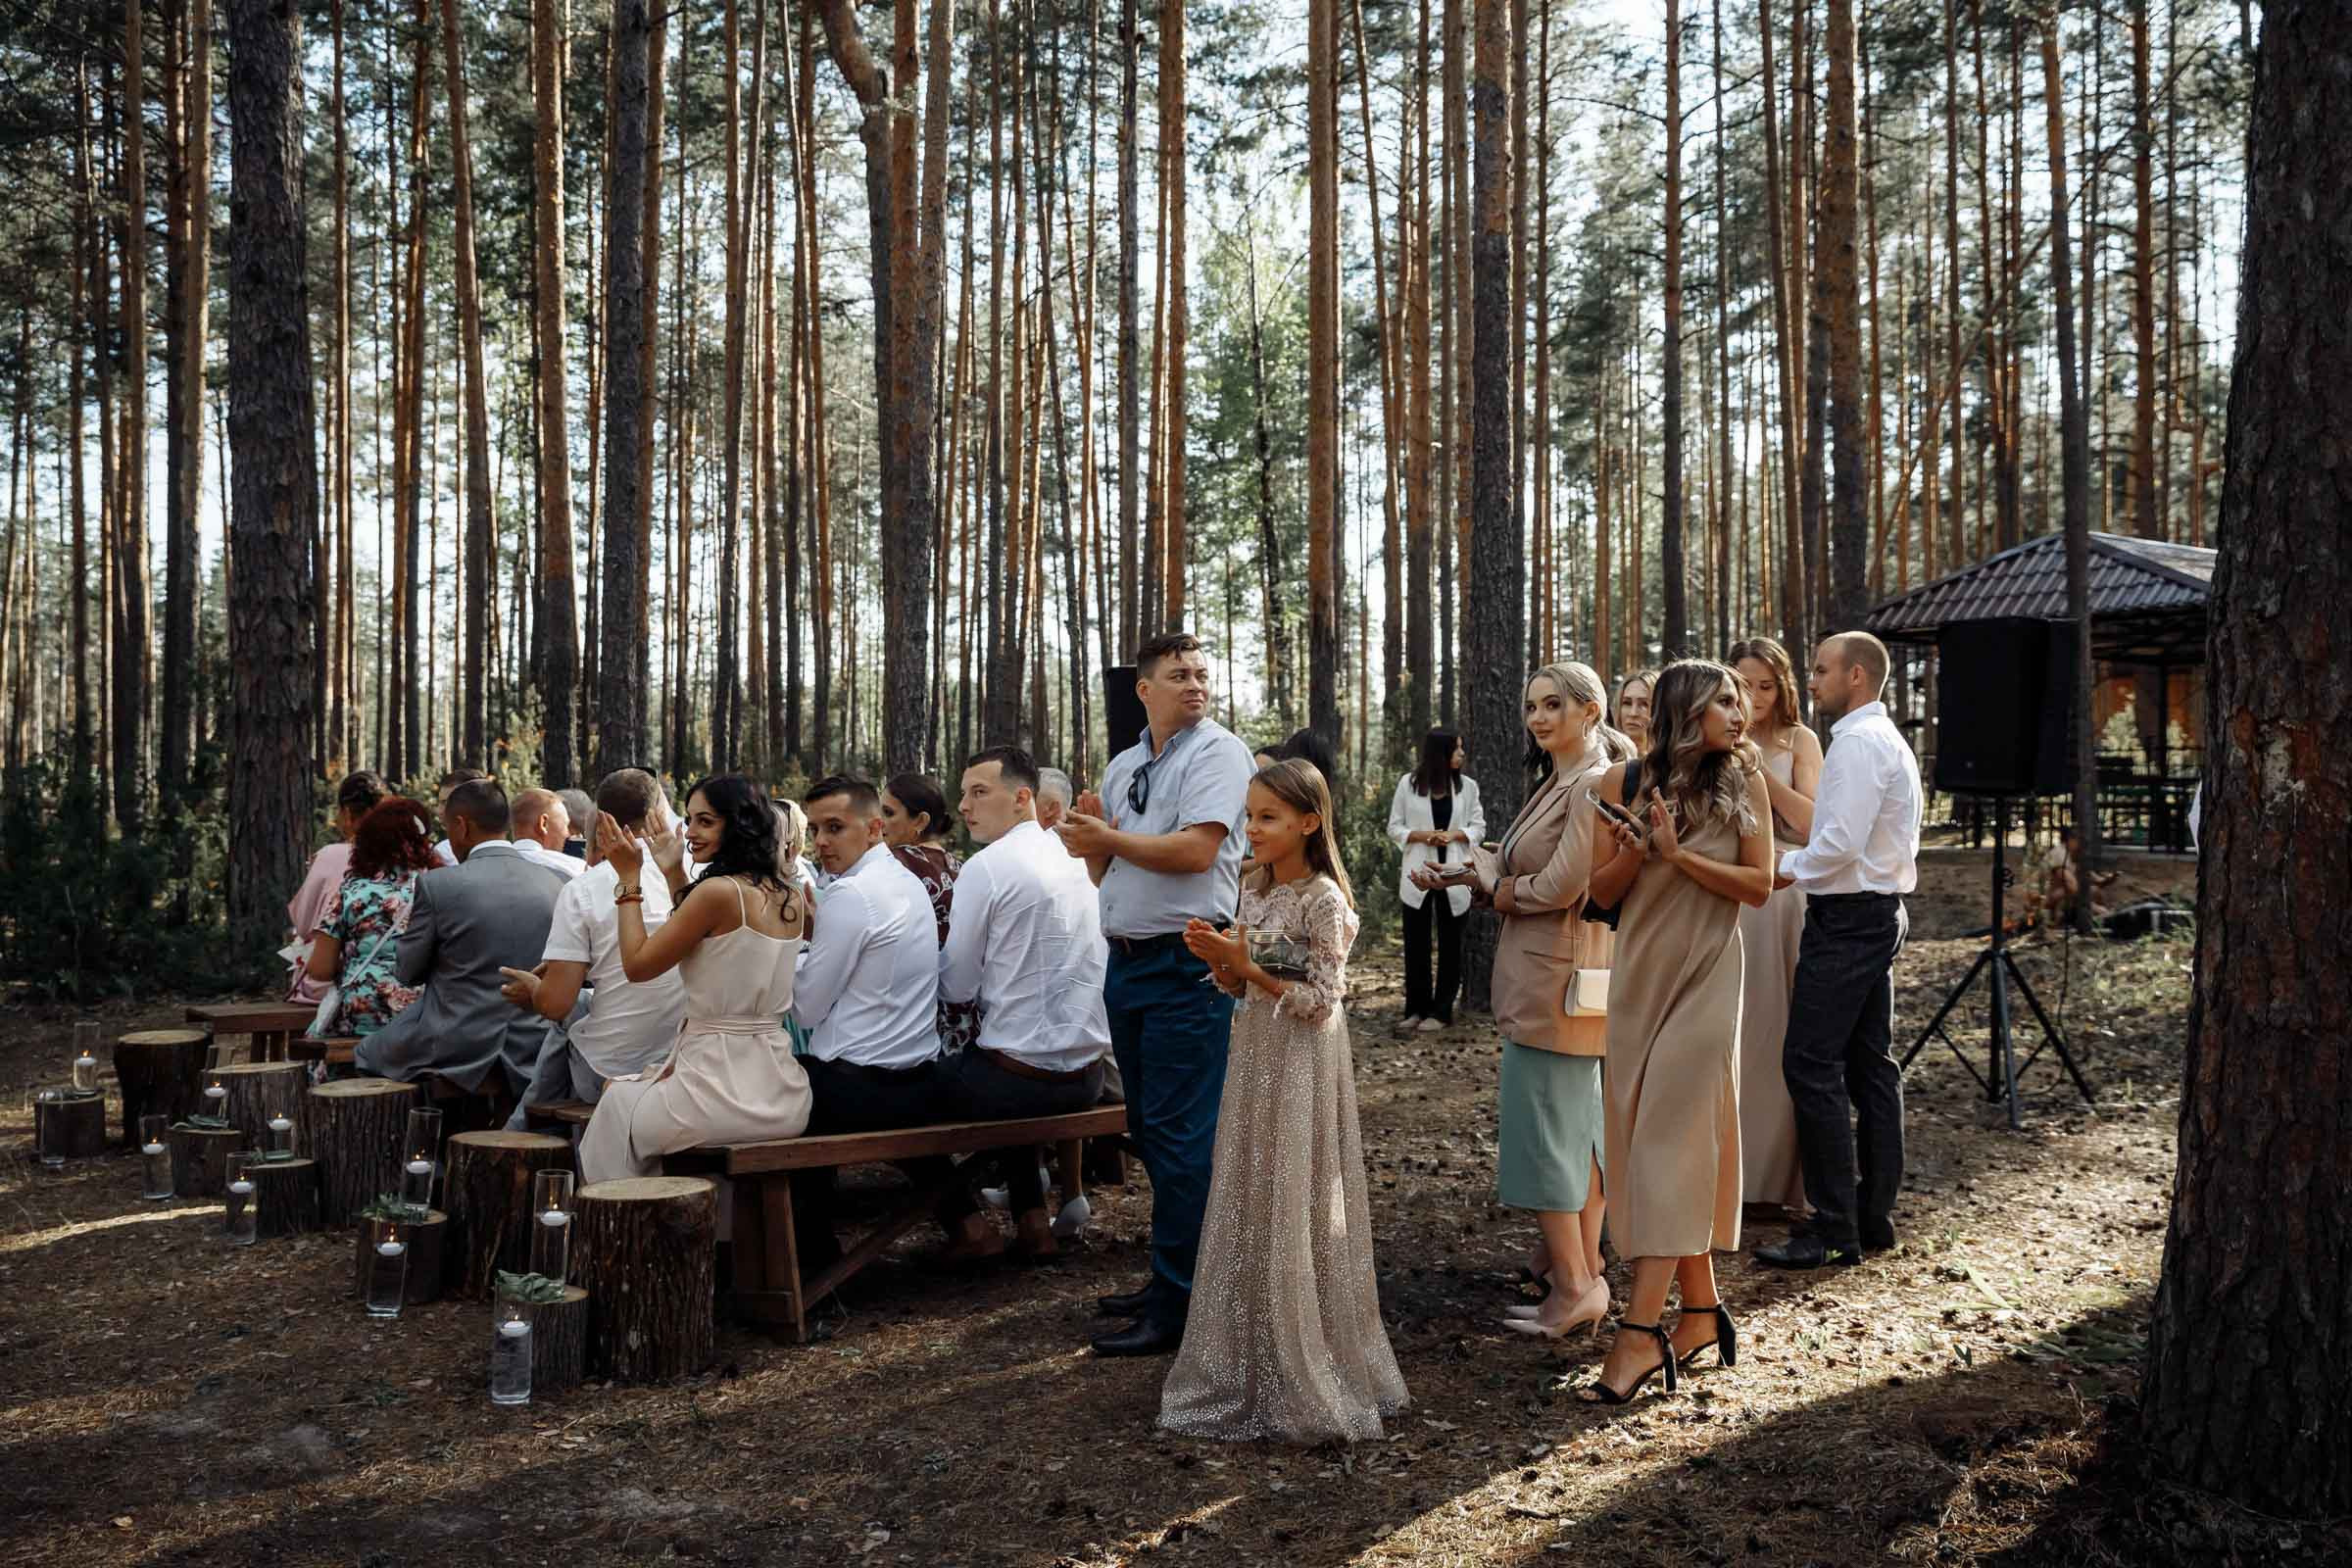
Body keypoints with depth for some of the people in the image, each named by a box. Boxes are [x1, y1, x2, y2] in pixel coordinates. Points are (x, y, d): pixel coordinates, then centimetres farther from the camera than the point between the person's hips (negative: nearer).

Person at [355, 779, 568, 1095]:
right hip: (533, 1052, 5)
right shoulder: (555, 884, -1)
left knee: (365, 1054, 23)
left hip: (455, 1051, -4)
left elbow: (408, 972, -1)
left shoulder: (437, 883, -12)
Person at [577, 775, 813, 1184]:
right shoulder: (791, 899, 6)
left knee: (618, 1101, 23)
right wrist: (673, 874, 20)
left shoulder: (718, 891, -18)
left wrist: (629, 879, 0)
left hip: (724, 1094, -8)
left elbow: (637, 965, -8)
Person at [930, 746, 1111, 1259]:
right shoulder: (1076, 858, 8)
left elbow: (956, 988, -9)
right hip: (1087, 1074, 7)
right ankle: (1031, 1222, 31)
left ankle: (965, 1222, 23)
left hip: (1024, 1076, -7)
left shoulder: (986, 868, -14)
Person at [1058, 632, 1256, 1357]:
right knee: (1147, 1126, 15)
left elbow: (1196, 850, -20)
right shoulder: (1123, 767, 15)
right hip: (1126, 962, 8)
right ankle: (1171, 1273, 28)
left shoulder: (1219, 753, -7)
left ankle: (1178, 1304, -2)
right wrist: (1091, 841, -4)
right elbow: (1101, 871, 17)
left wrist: (1110, 838, -10)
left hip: (1187, 965, -8)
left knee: (1180, 1133, -7)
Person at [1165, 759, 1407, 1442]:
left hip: (1301, 1067, -8)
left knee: (1294, 1217, -1)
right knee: (1247, 1212, 12)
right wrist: (1218, 959, -6)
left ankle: (1307, 1377, 12)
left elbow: (1321, 1000, -16)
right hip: (1255, 1059, 8)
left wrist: (1251, 967, -20)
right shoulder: (1255, 890, 8)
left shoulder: (1323, 900, -14)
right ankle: (1248, 1365, 25)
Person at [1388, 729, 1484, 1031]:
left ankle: (1441, 1011, 10)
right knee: (1415, 943, 3)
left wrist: (1455, 834, -14)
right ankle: (1416, 1008, 14)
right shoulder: (1408, 784, 1)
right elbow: (1394, 828, 3)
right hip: (1419, 874, -1)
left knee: (1450, 944, 4)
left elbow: (1478, 827, 5)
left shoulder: (1468, 786, 5)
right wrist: (1421, 835, -14)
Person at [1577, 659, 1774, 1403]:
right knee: (1645, 1138, 7)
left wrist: (1678, 854, -16)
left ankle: (1642, 1331, -10)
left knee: (1670, 1139, -8)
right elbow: (1602, 893, 4)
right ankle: (1702, 1307, 22)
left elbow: (1759, 885, -4)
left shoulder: (1744, 783, 0)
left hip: (1705, 976, -3)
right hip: (1639, 975, 3)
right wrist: (1631, 853, -16)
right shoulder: (1623, 782, 1)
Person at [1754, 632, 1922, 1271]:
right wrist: (1800, 863, 14)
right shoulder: (1889, 739, 19)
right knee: (1871, 1066, 12)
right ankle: (1874, 1216, 18)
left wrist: (1787, 869, -7)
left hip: (1846, 921, -11)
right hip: (1880, 913, 11)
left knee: (1811, 1066, -9)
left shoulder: (1859, 742, -15)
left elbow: (1842, 841, -22)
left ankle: (1835, 1230, -6)